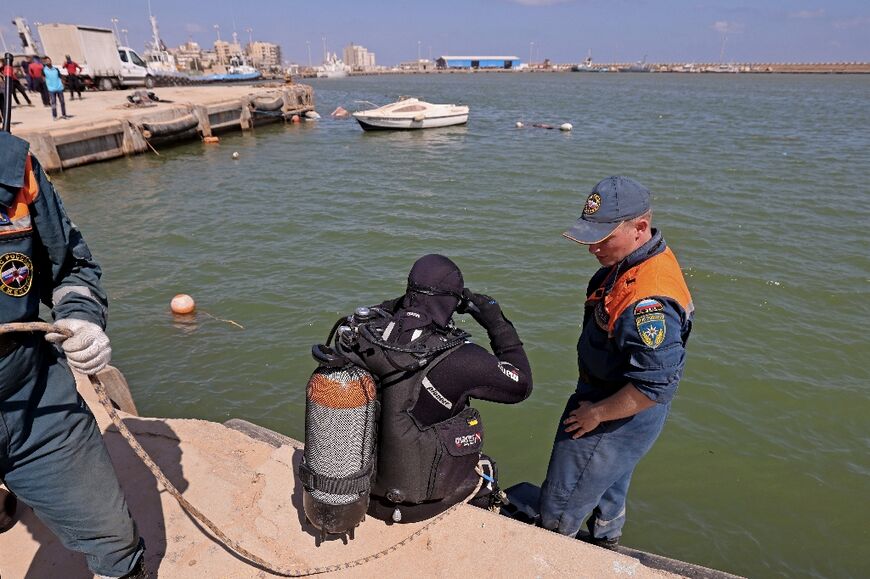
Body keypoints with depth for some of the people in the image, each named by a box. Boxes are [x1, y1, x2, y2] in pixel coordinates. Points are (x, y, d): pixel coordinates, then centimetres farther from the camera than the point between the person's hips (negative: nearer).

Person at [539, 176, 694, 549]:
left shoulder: (647, 302, -37)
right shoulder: (634, 259, -4)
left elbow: (656, 386, -35)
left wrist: (595, 413, -21)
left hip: (621, 418, -10)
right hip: (607, 399, 10)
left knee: (559, 508, 9)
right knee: (609, 488, 32)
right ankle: (605, 547, 56)